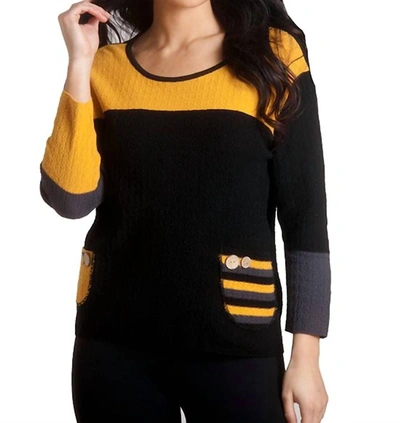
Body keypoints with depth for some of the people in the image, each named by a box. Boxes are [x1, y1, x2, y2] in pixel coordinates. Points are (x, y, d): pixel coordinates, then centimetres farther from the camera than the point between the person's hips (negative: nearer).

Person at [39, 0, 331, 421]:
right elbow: (71, 201, -6)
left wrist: (306, 354, -5)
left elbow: (305, 213, -3)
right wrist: (79, 63, -9)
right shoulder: (104, 64, 5)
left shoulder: (272, 53, -2)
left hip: (233, 343, -2)